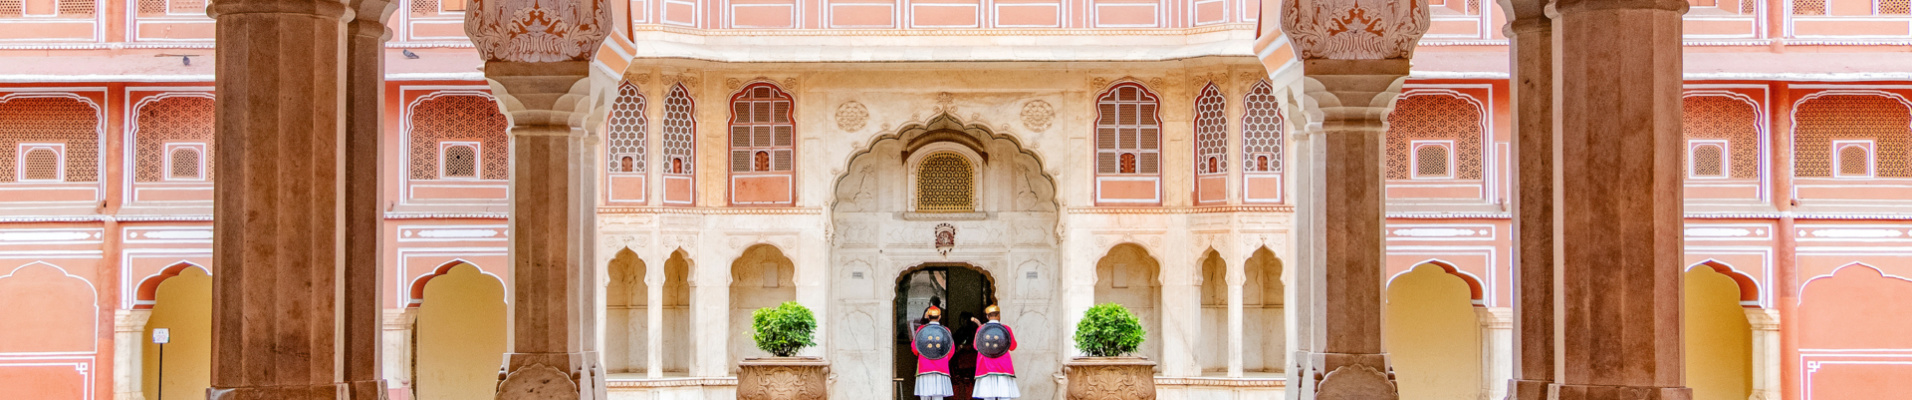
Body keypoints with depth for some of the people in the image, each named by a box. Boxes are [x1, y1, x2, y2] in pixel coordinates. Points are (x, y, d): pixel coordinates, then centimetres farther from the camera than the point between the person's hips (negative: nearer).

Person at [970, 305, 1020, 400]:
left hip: (986, 368, 1)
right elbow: (1012, 347, 13)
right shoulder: (1006, 329, -1)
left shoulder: (981, 329, 2)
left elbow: (976, 347, 18)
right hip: (1004, 369, -1)